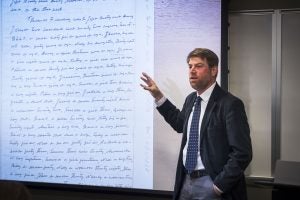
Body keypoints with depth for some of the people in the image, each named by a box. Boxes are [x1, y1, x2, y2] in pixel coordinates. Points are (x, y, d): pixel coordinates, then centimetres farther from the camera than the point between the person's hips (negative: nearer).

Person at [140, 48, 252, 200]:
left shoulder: (230, 104, -15)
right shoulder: (190, 99, 8)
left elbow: (242, 153, -17)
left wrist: (219, 186, -16)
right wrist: (158, 96, 21)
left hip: (210, 183, -7)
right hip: (186, 181, 7)